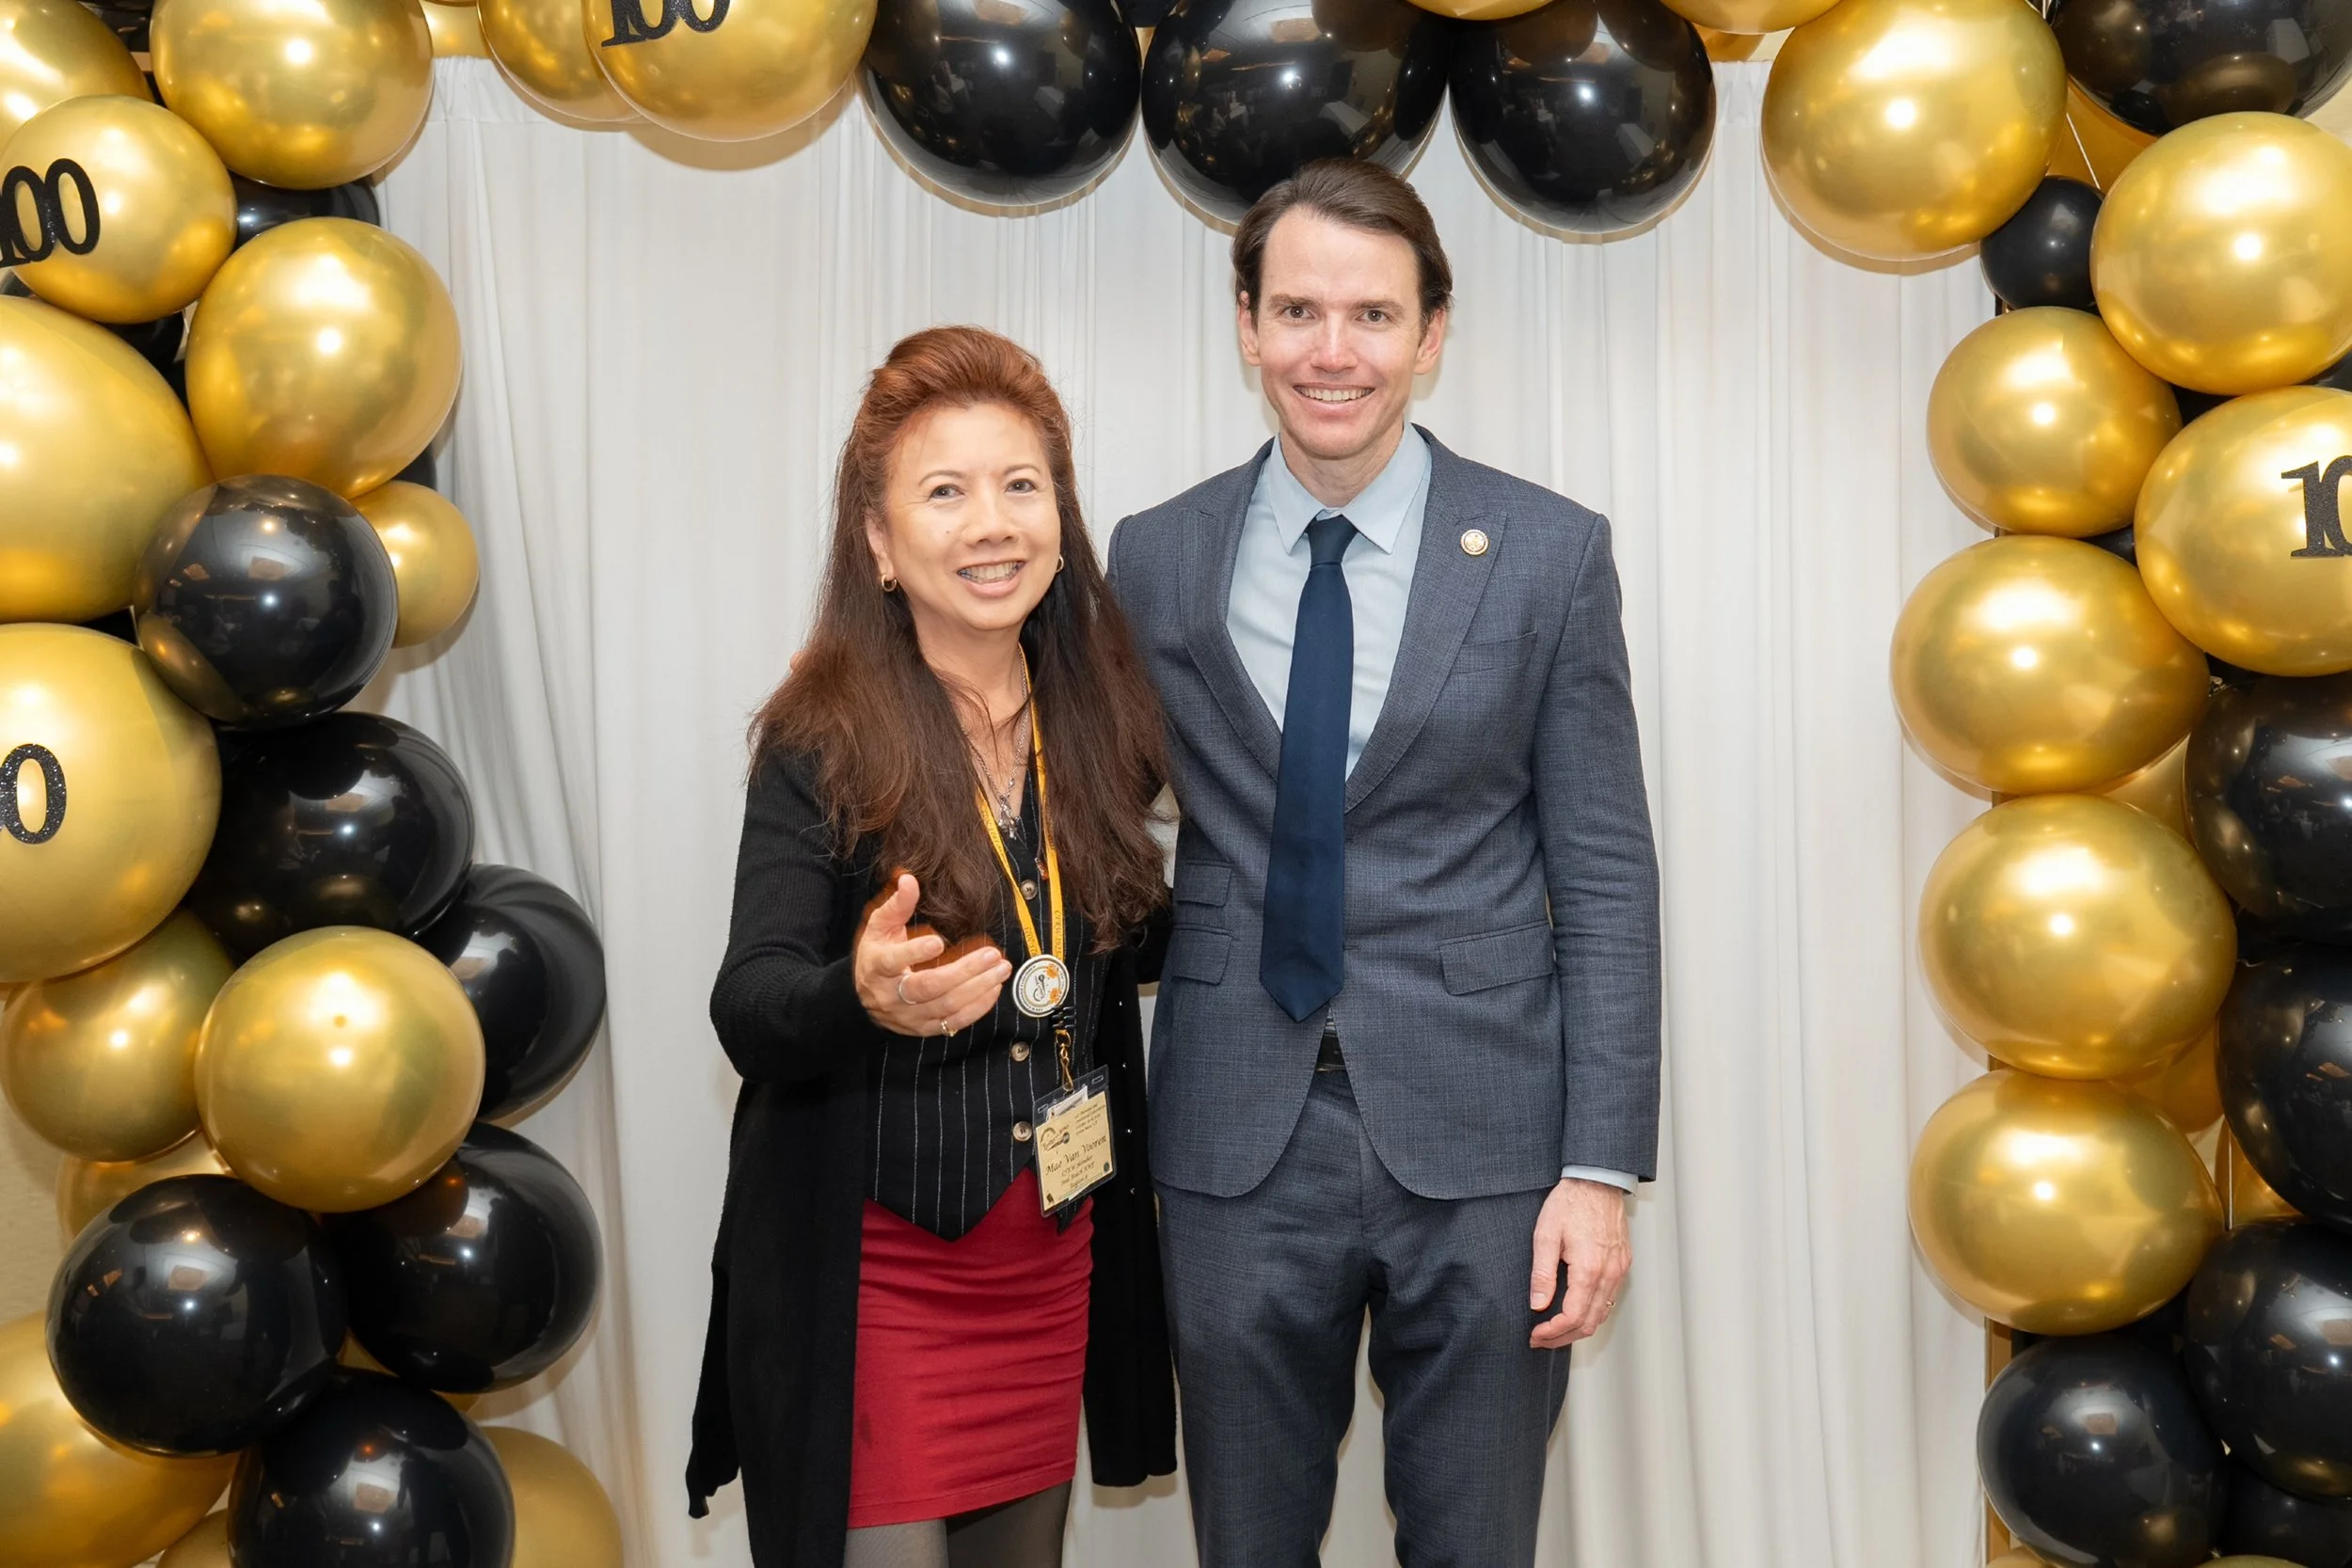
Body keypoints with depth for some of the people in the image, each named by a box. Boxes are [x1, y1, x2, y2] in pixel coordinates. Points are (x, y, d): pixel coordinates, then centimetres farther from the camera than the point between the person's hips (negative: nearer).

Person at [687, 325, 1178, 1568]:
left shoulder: (1095, 721, 1)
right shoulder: (822, 742, -13)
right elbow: (749, 1012, -20)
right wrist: (867, 997, -39)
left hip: (1056, 1268, 5)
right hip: (876, 1281, -5)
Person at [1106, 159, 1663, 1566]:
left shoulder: (1550, 554, -2)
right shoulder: (1156, 561, 3)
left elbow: (1604, 874, -2)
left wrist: (1603, 1168, -7)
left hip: (1480, 1140, -1)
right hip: (1238, 1146, 2)